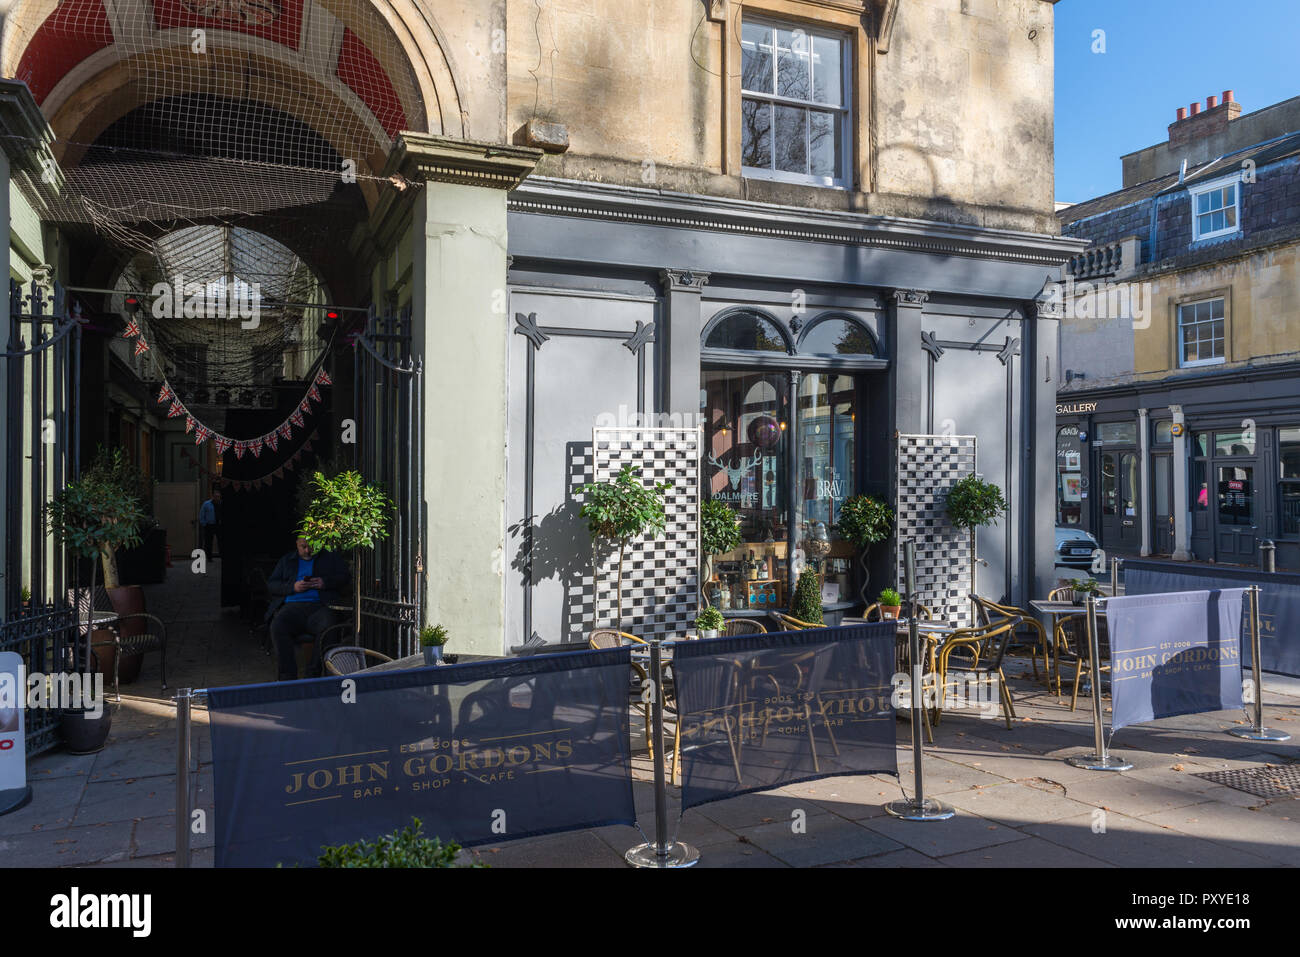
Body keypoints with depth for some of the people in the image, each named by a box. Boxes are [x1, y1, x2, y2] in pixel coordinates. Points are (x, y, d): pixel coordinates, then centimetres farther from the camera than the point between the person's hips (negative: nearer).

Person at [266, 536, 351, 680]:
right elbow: (271, 585, 17)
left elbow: (346, 578, 13)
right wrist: (293, 587, -2)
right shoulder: (286, 561, 26)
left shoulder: (330, 559, 23)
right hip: (291, 606, 1)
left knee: (327, 628, -36)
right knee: (277, 627, -33)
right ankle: (287, 677, -29)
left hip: (319, 605, -1)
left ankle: (314, 675, -30)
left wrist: (325, 582, -5)